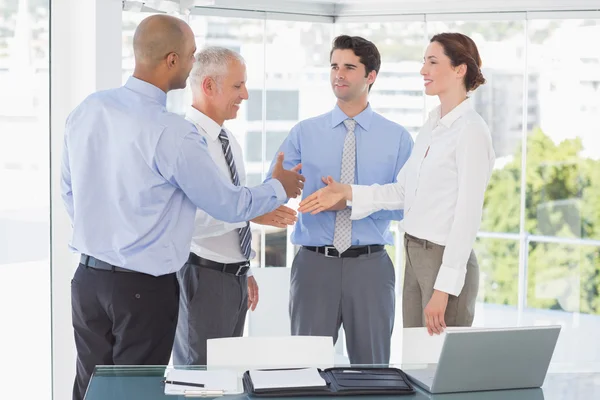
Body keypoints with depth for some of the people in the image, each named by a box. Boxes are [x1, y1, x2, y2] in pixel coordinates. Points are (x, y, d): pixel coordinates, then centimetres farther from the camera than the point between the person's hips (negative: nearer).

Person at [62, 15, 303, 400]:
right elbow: (228, 205, -8)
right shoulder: (172, 134, -19)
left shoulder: (87, 110, 1)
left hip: (88, 277, 6)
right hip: (145, 288, -6)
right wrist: (280, 189, 10)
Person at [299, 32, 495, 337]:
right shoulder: (432, 125, 12)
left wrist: (444, 287, -21)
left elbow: (467, 215, -18)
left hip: (445, 259, -8)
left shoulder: (470, 131, -15)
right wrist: (347, 193, 3)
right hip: (414, 255, 8)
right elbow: (402, 191, 13)